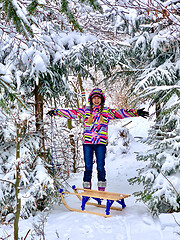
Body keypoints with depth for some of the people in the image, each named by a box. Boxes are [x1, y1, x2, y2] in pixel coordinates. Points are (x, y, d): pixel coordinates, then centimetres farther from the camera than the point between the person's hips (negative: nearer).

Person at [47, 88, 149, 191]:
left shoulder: (107, 111, 7)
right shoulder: (85, 110, 11)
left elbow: (119, 113, -2)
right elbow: (72, 113, 12)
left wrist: (136, 112, -12)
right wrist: (55, 112, 10)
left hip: (101, 142, -1)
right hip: (87, 142, 1)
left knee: (100, 167, 0)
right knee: (88, 167, 4)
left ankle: (101, 189, 13)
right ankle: (87, 188, 14)